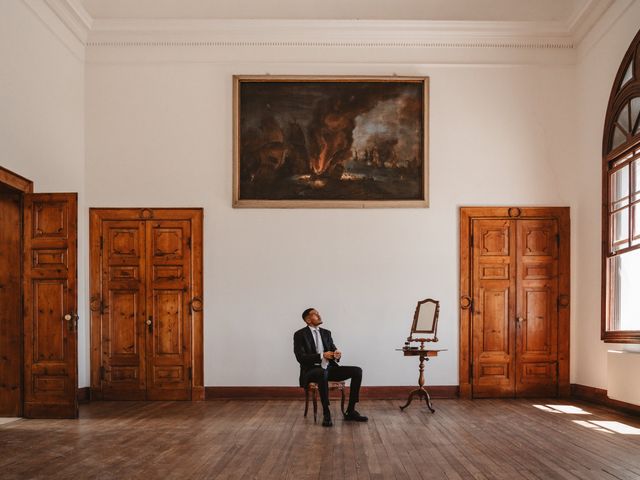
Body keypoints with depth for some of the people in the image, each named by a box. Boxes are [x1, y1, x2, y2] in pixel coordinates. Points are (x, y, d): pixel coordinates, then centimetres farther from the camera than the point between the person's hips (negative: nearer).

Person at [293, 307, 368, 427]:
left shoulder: (326, 333, 16)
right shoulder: (300, 335, -2)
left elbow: (333, 350, 13)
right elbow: (301, 357, -13)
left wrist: (337, 354, -13)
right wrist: (321, 356, -23)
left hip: (329, 368, 6)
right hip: (312, 370, -6)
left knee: (357, 371, -13)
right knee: (323, 372, -42)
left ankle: (350, 411, -9)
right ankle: (326, 413, -29)